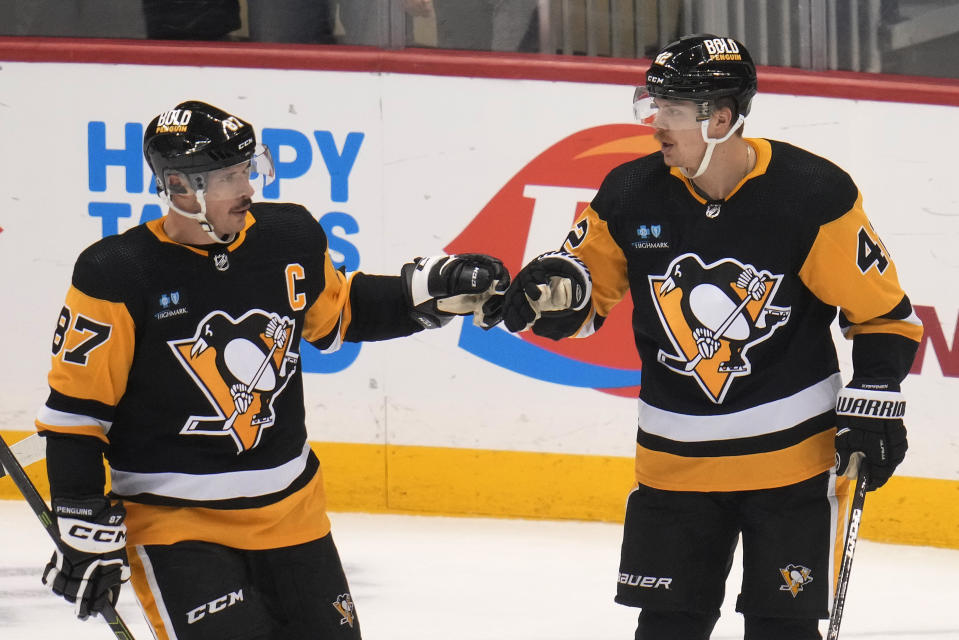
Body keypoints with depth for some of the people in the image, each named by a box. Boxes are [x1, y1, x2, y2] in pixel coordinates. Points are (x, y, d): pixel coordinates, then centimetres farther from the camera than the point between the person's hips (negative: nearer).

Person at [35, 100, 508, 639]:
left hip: (290, 507, 6)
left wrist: (433, 289, 5)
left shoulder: (290, 237, -2)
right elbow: (75, 407, -12)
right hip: (171, 517, -6)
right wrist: (86, 531, -15)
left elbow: (341, 314, 19)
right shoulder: (118, 276, -16)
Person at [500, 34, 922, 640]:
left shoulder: (814, 195, -14)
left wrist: (874, 406, -12)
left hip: (794, 449, -3)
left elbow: (884, 311, -6)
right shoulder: (630, 194, -5)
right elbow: (589, 293, 8)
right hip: (675, 455, 3)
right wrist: (554, 287, -14)